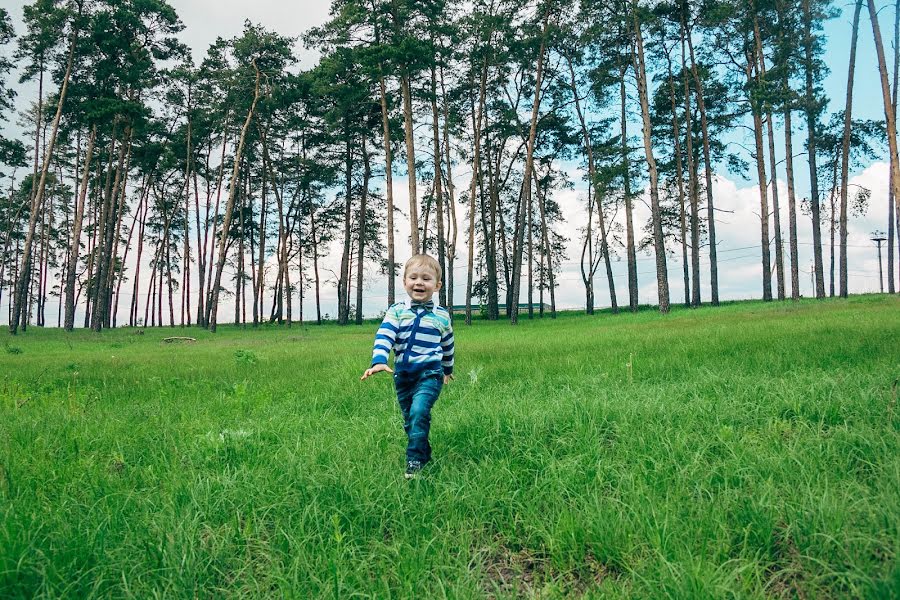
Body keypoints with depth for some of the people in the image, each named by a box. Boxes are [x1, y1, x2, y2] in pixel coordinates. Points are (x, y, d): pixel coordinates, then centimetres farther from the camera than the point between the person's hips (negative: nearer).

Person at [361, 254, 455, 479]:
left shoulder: (442, 316, 2)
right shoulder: (396, 311, 0)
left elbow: (447, 346, 18)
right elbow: (384, 336, -14)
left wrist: (448, 370, 29)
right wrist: (379, 361, -31)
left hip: (429, 373, -3)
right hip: (402, 375, 3)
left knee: (418, 413, -23)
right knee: (409, 421, 12)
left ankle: (415, 461, -13)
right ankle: (425, 456, 32)